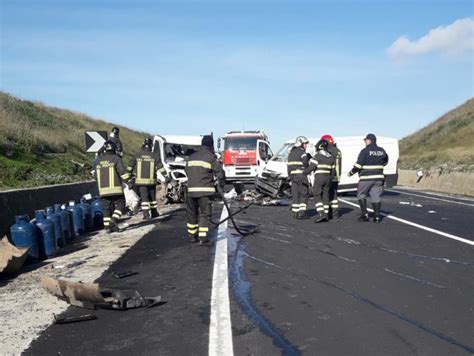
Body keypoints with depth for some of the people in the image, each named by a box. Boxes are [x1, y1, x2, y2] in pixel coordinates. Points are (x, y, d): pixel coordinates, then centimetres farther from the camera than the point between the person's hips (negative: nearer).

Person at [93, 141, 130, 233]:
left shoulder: (97, 161, 9)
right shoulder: (116, 159, -6)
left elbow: (95, 175, 18)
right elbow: (123, 172, -12)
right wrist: (128, 180, 0)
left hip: (103, 190, 4)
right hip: (115, 188, -4)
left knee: (106, 208, 10)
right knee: (120, 204, 6)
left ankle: (107, 226, 9)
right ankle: (114, 219, -12)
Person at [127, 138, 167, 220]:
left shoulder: (137, 155, -1)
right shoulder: (154, 156, -3)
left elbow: (130, 167, 4)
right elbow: (160, 167, -4)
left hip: (140, 181, -1)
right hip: (151, 181, 1)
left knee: (144, 197, 0)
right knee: (152, 197, 15)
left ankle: (146, 215, -8)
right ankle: (154, 213, 25)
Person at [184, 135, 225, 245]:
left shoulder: (191, 157, 12)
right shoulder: (211, 157, -5)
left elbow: (186, 171, 19)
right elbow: (220, 173, -7)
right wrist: (221, 184, 9)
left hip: (191, 189, 5)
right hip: (205, 190, -5)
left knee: (192, 212, 16)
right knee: (205, 213, 1)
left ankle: (192, 235, 24)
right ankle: (202, 237, -3)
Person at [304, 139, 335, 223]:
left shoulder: (317, 156, -11)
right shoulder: (331, 157, 12)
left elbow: (311, 167, -16)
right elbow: (332, 170, 14)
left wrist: (304, 173, -3)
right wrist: (330, 179, 24)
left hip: (319, 178, -7)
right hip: (327, 178, 7)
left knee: (317, 196, -6)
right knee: (325, 196, 11)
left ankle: (321, 214, -17)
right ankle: (326, 214, 12)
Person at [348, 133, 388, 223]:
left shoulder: (365, 151, -11)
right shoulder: (381, 151, 8)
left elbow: (358, 165, -13)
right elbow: (385, 161, 22)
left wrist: (351, 172, -1)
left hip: (366, 178, -5)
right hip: (378, 177, 5)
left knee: (361, 195, 8)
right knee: (376, 196, 6)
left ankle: (364, 214, 3)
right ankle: (377, 216, 3)